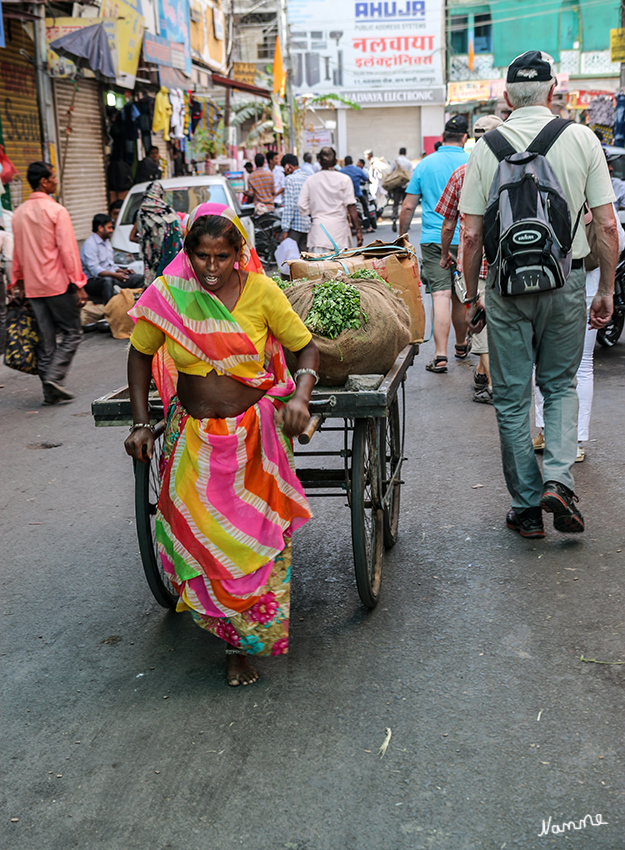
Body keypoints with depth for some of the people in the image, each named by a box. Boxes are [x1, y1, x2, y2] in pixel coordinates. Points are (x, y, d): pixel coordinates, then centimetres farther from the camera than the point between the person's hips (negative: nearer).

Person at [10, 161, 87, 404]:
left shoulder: (19, 213, 10)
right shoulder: (56, 211, -10)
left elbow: (17, 252, 16)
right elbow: (68, 250, -13)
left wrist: (18, 282, 24)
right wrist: (78, 285, -11)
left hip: (32, 287, 6)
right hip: (58, 284, -6)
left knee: (45, 338, 9)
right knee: (71, 334, 3)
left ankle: (50, 391, 10)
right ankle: (54, 376, -13)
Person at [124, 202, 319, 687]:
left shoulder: (261, 292, -7)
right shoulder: (166, 294, -5)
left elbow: (306, 348, 1)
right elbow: (141, 354, 9)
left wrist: (301, 397, -18)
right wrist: (141, 423, 2)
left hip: (257, 434, -1)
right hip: (194, 437, 1)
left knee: (256, 536, 1)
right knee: (197, 532, -2)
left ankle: (245, 643, 21)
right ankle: (236, 634, 20)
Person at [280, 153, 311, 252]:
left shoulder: (290, 179, -9)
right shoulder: (309, 178, 11)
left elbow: (289, 205, -14)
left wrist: (285, 229, -13)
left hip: (295, 224, -7)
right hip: (308, 224, 7)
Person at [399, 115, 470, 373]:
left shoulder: (424, 165, 4)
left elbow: (408, 206, 4)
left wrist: (401, 236, 15)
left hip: (432, 239, 0)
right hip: (464, 239, 0)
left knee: (441, 296, -6)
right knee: (461, 296, 13)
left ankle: (440, 356, -13)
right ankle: (461, 346, 32)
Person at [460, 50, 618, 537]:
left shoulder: (486, 147, -1)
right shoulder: (582, 139, -2)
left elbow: (472, 235, -3)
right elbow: (606, 226, -4)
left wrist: (471, 295, 7)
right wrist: (606, 290, 5)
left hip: (506, 284, 0)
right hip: (565, 280, 0)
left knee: (512, 398, 9)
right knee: (560, 385, 18)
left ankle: (526, 508, 14)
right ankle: (559, 479, -1)